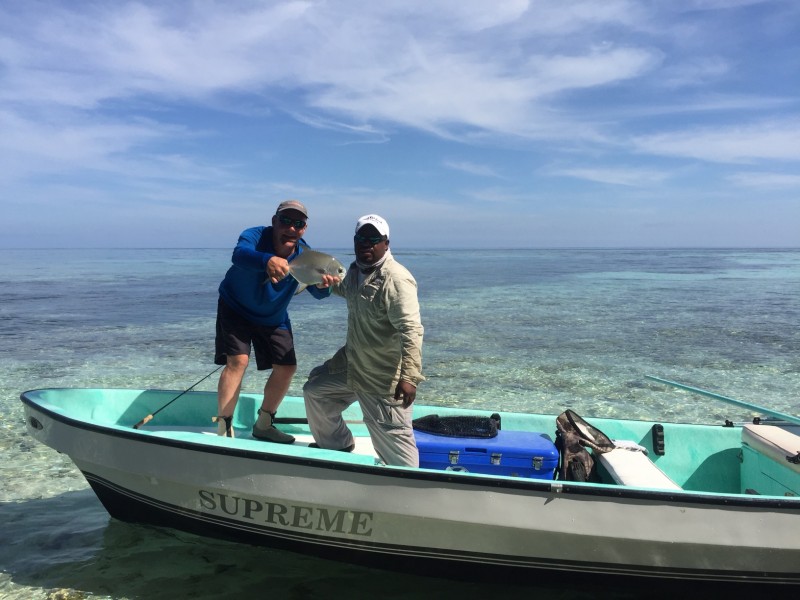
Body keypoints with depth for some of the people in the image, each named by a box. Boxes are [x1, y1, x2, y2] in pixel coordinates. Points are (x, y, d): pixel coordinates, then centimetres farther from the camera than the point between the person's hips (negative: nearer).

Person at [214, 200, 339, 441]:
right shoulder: (255, 236, -28)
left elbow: (316, 293, -22)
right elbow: (239, 254, -51)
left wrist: (322, 285, -48)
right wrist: (267, 260, -73)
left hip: (274, 317, 5)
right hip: (236, 309, -5)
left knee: (287, 367, 3)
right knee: (237, 360, -22)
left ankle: (264, 425, 23)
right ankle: (223, 429, -9)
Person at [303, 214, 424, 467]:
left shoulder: (395, 279, -23)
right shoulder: (355, 270, 6)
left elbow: (410, 330, -31)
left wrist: (409, 377, -37)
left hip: (384, 379, -9)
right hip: (351, 364, 10)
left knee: (393, 439, -5)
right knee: (315, 390, 24)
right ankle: (336, 446, 42)